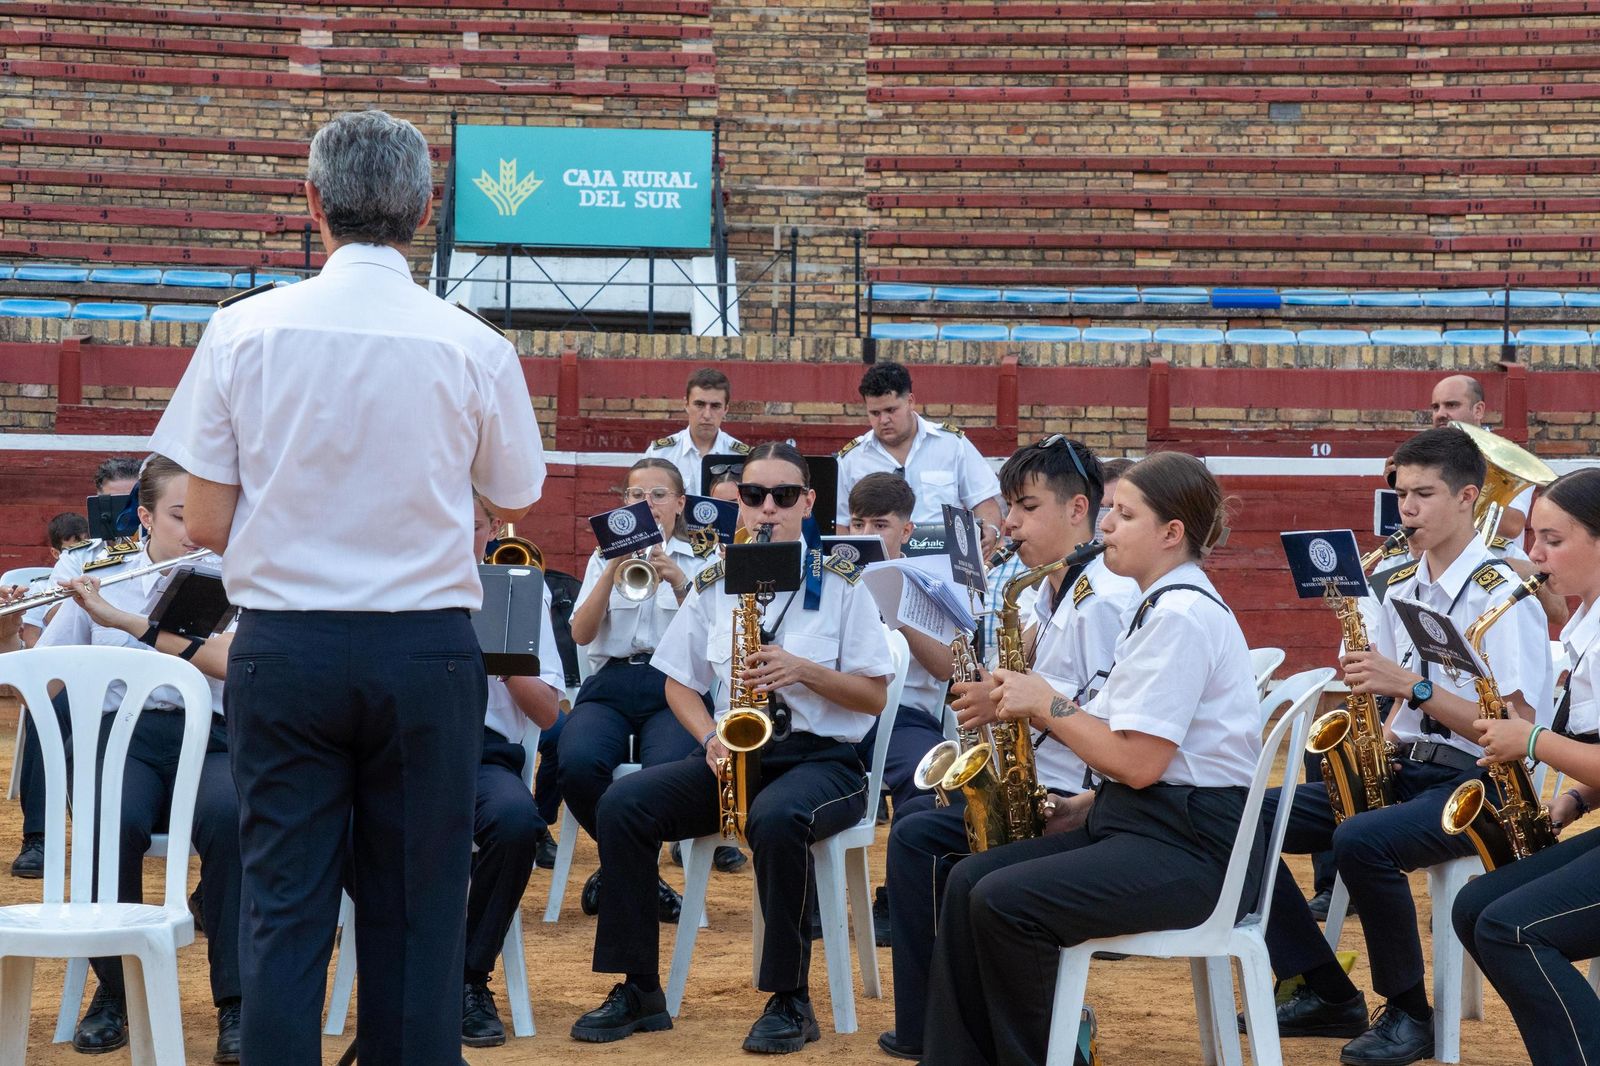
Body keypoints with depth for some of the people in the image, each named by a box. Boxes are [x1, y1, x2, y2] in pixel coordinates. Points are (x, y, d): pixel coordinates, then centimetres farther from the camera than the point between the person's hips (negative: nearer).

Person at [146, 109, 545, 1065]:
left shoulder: (243, 331, -4)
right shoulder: (474, 348, -5)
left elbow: (207, 524, -2)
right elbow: (513, 505, 8)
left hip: (285, 647, 1)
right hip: (427, 648, 0)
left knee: (285, 908, 6)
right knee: (416, 913, 8)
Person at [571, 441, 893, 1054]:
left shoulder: (840, 584, 1)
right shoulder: (713, 586, 11)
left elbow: (875, 696, -1)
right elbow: (679, 683, 14)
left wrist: (803, 670, -17)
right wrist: (711, 739, -6)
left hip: (820, 758, -4)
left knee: (775, 818, -39)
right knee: (623, 803, -21)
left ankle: (791, 1000, -24)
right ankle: (639, 989, -12)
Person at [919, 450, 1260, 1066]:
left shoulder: (1181, 615, -16)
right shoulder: (1157, 606, 17)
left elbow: (1137, 762, -20)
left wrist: (1047, 704, -9)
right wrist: (1038, 708, 2)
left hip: (1194, 844, -11)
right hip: (1140, 823, 11)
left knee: (1004, 902, -24)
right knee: (969, 882, -1)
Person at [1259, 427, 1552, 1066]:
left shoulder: (1501, 594, -10)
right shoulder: (1400, 588, 12)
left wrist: (1412, 685, -24)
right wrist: (1380, 734, -1)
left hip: (1475, 783, -8)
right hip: (1402, 768, 8)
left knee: (1360, 841, -37)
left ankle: (1409, 1013, -14)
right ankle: (1329, 995, -2)